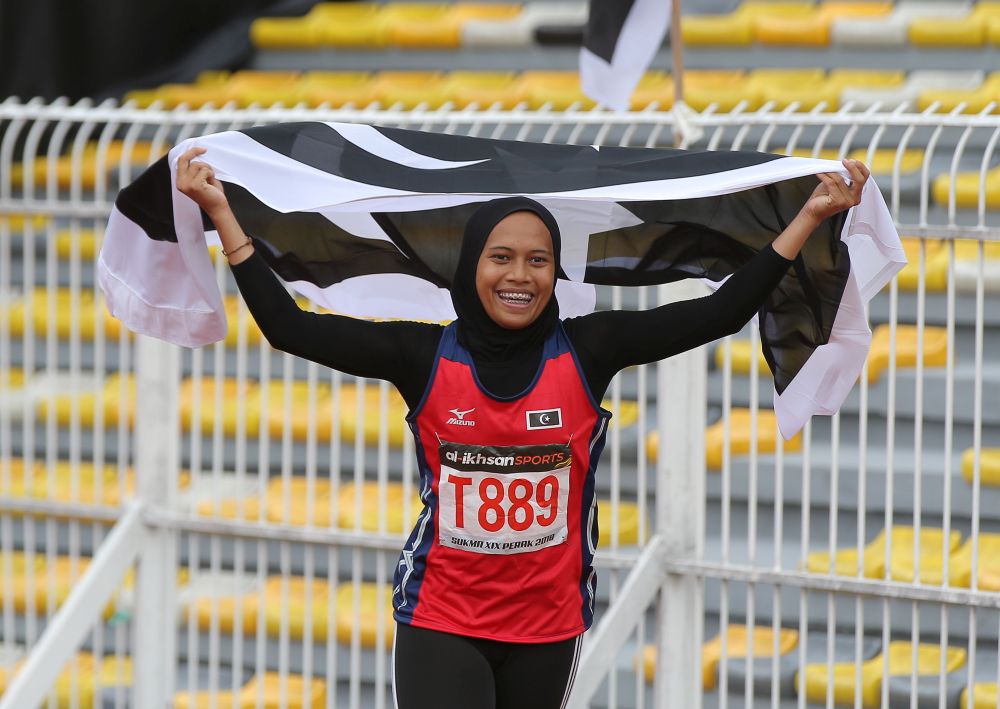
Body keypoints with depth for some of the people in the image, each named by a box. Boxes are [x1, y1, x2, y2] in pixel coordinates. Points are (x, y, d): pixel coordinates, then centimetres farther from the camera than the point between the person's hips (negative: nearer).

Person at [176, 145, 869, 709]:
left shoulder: (585, 353, -3)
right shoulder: (426, 357, -5)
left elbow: (720, 314, -5)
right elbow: (289, 326, -8)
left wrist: (811, 217, -8)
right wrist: (221, 211, -11)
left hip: (547, 630, 2)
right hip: (440, 626, -2)